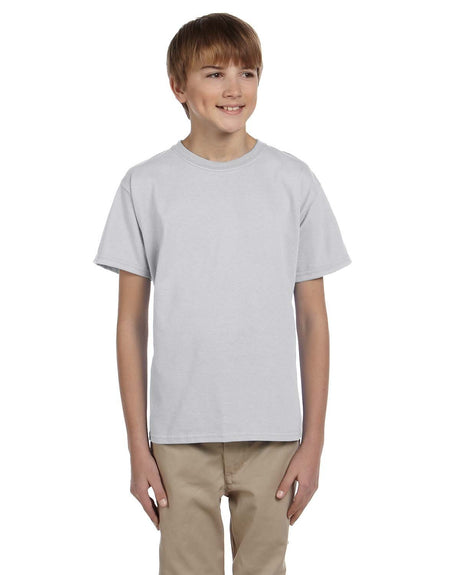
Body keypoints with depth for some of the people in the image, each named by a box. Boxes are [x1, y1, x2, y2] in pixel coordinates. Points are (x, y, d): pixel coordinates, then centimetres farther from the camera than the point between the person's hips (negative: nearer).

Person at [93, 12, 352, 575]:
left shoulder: (294, 181, 2)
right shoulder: (146, 185, 0)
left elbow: (312, 319, 4)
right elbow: (131, 323, 2)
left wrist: (314, 441, 1)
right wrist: (137, 444, 0)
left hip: (273, 434, 1)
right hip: (180, 435, 0)